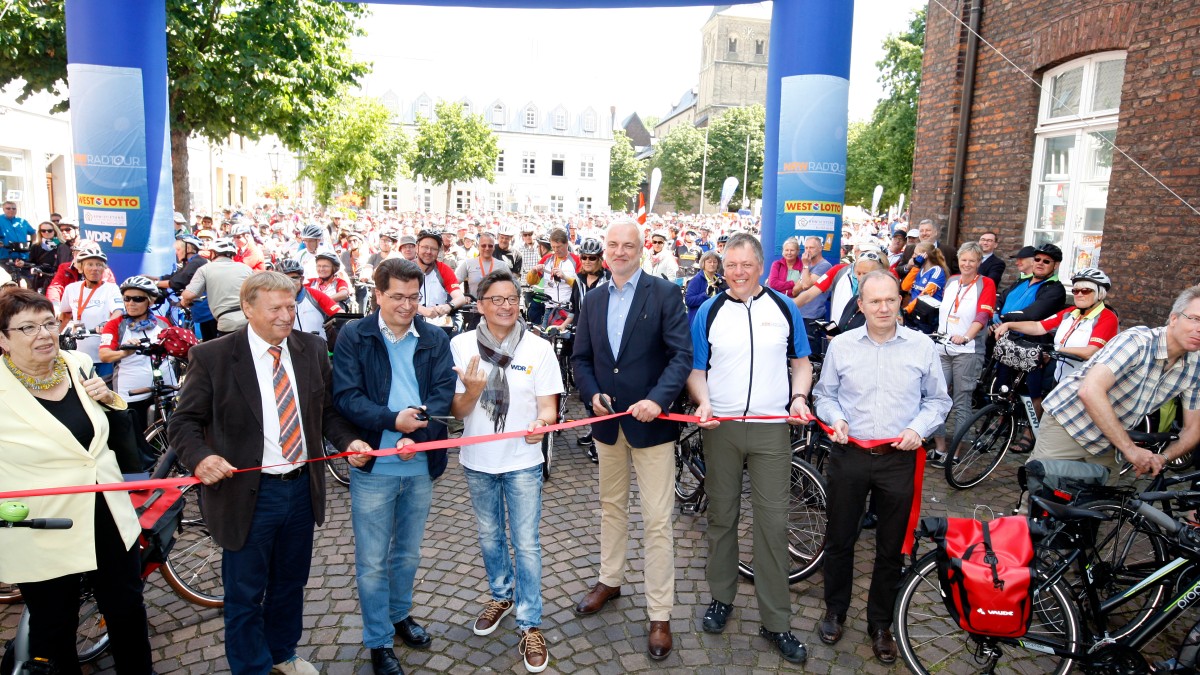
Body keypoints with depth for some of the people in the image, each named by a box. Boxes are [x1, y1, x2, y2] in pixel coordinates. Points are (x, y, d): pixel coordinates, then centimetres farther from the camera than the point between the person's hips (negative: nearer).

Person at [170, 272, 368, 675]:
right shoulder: (212, 357, -11)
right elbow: (184, 422, -6)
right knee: (245, 593, 12)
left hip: (302, 488, 4)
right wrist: (200, 457, -25)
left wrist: (348, 440, -10)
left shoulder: (312, 349, 1)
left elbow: (326, 410, 8)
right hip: (248, 494, -4)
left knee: (291, 582, 22)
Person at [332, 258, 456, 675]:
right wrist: (393, 420, -24)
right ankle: (378, 641, 26)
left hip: (421, 465, 3)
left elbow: (443, 393, -6)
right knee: (372, 561, 9)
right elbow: (346, 396, -12)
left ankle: (401, 615, 43)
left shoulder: (435, 339, 2)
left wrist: (415, 434, -21)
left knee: (408, 553, 20)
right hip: (373, 467, -2)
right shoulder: (353, 337, -5)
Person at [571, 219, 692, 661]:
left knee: (657, 521, 0)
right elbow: (581, 357, 10)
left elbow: (682, 353, -14)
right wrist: (592, 394, -7)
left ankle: (660, 614, 13)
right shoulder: (593, 300, 8)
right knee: (611, 506, 21)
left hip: (651, 422, -5)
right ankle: (610, 580, 41)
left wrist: (657, 399, -25)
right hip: (608, 421, 5)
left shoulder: (665, 293, -8)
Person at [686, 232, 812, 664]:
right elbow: (696, 368, 5)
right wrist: (703, 401, -13)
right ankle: (721, 598, 30)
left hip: (771, 429, -1)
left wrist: (799, 397, -8)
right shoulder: (708, 312, 4)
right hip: (720, 428, 1)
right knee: (721, 518, 12)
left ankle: (776, 621, 12)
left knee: (773, 523, 0)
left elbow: (801, 362, 10)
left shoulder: (784, 308, 5)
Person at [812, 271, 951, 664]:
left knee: (891, 547, 11)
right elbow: (824, 394, 8)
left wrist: (919, 429, -11)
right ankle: (835, 612, 32)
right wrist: (836, 418, -11)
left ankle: (880, 624, 29)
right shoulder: (841, 345, 0)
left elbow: (937, 400, 6)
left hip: (899, 458, 0)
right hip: (849, 455, 0)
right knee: (839, 540, 11)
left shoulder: (921, 346, -1)